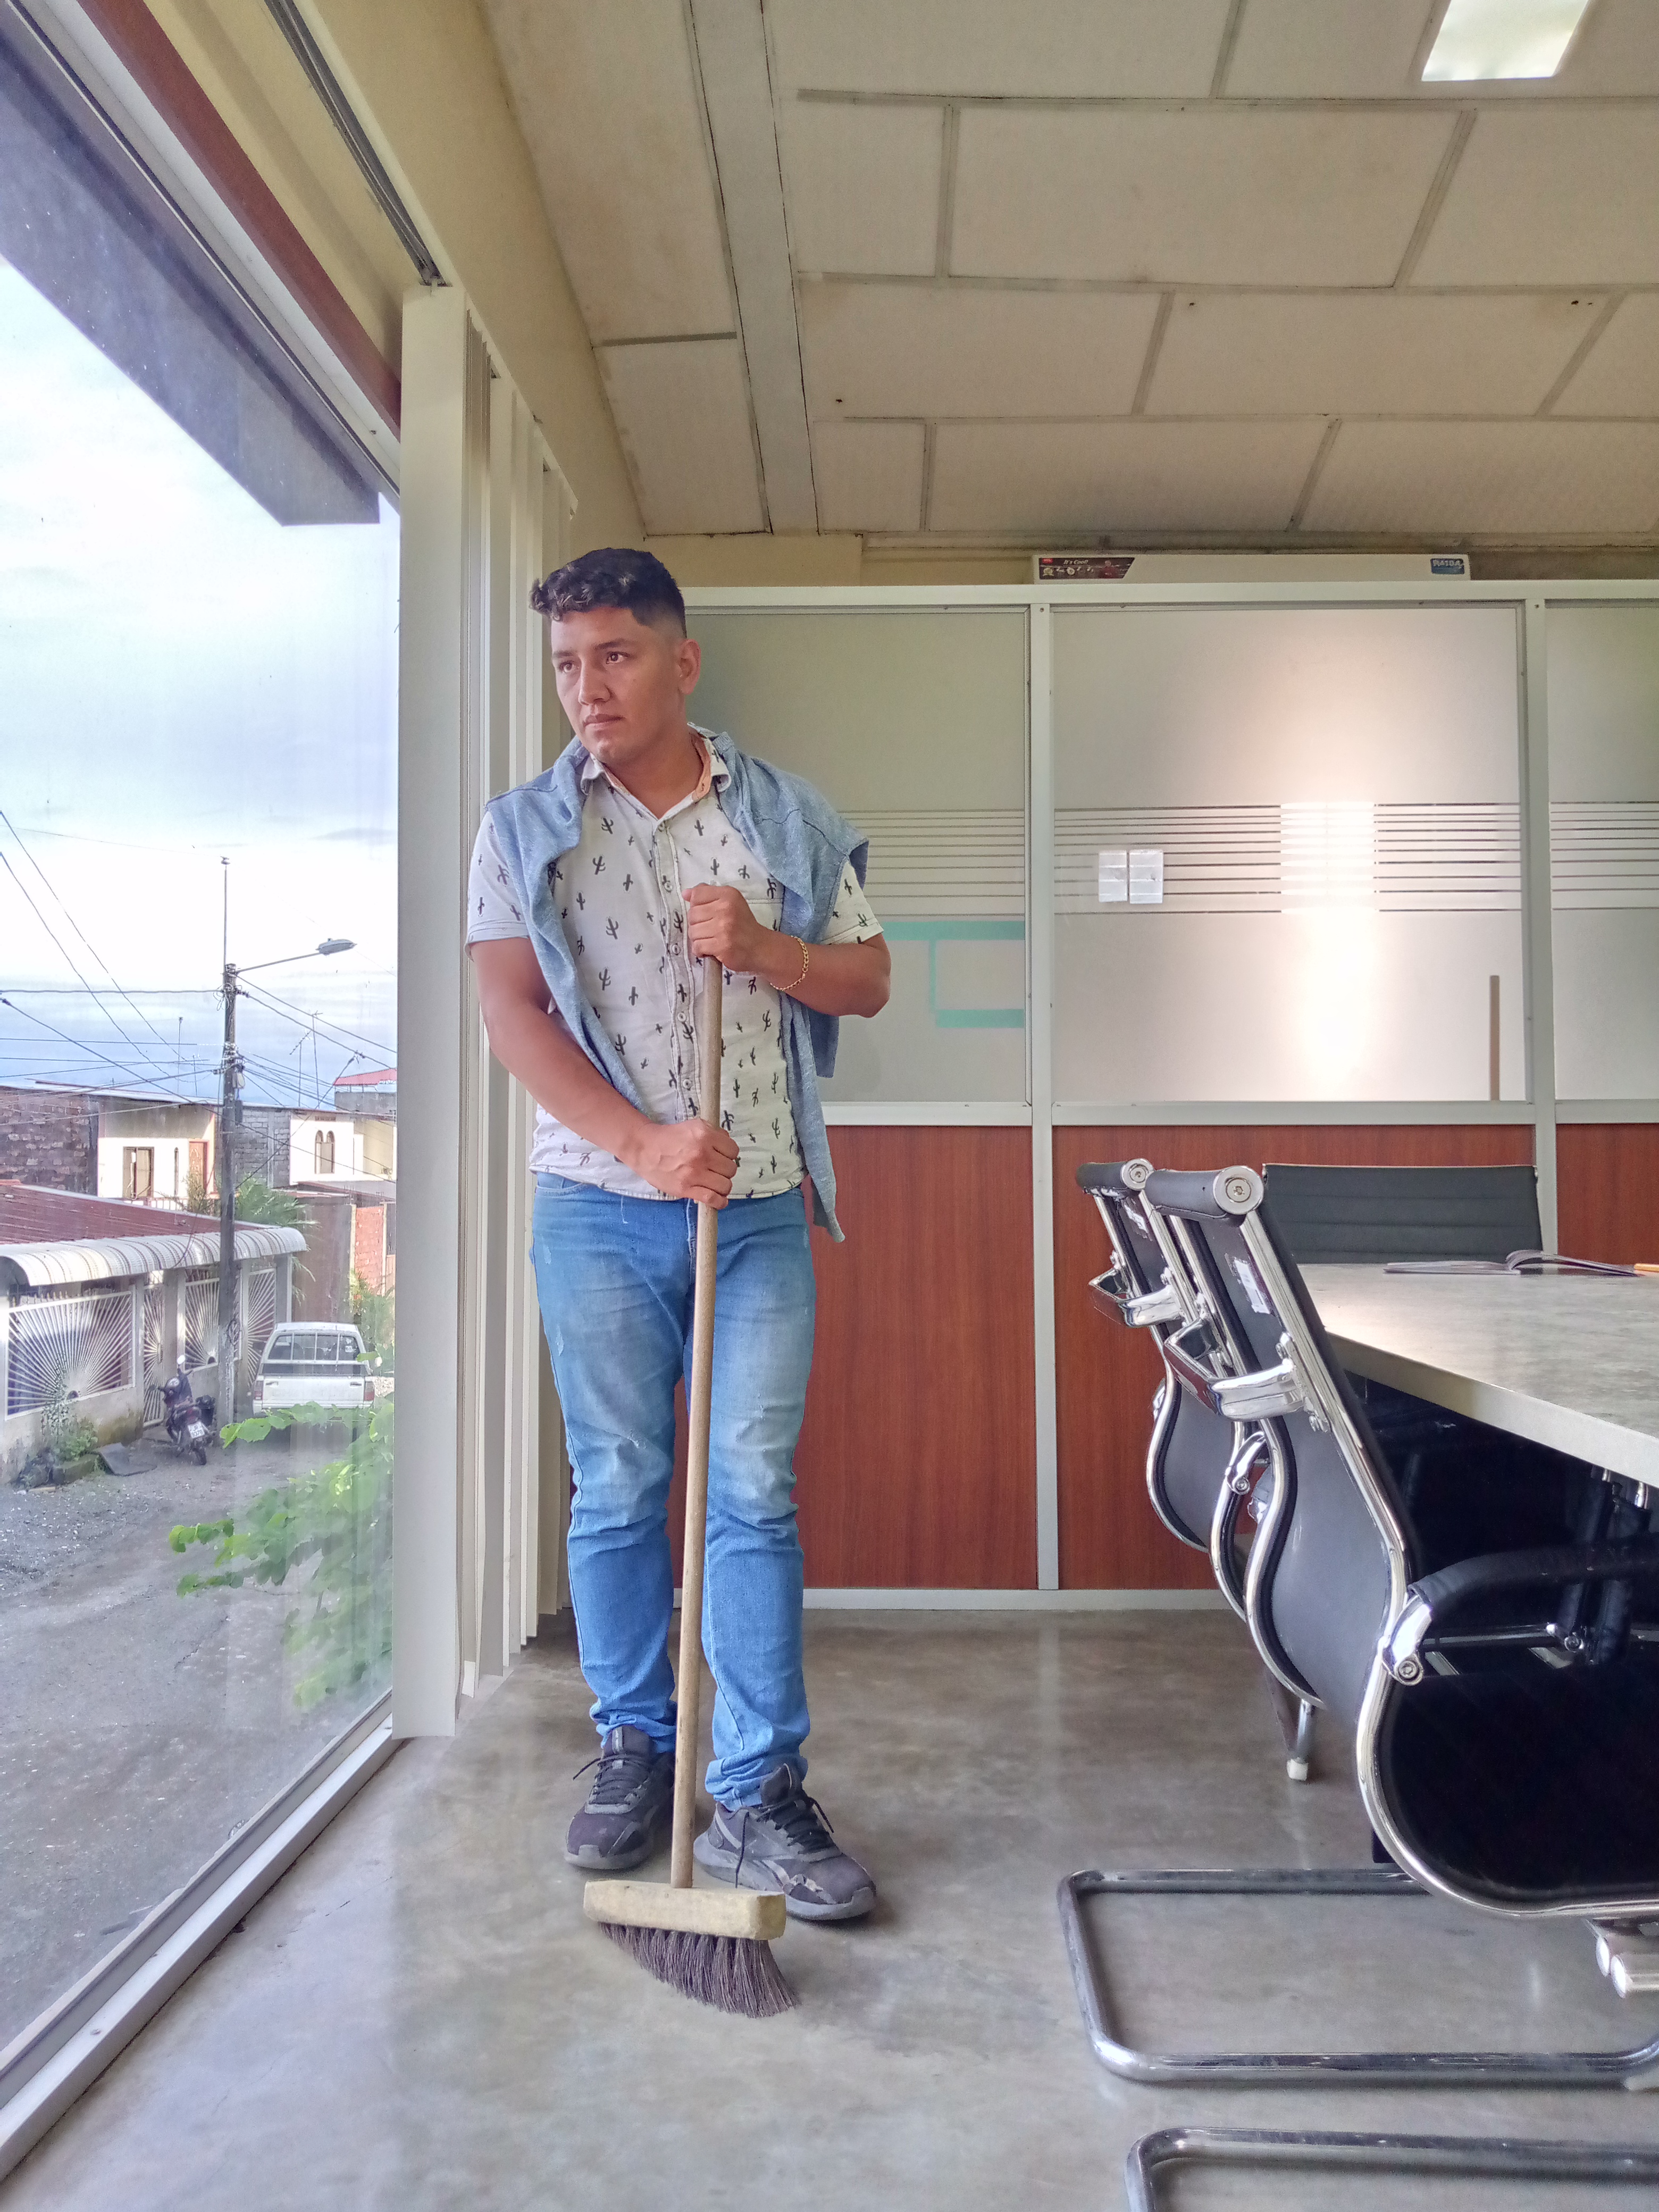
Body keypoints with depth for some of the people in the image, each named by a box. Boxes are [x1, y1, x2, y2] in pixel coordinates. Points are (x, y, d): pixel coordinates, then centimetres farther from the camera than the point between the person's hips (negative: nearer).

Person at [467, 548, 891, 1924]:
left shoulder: (787, 819, 8)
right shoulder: (524, 829, 5)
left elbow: (868, 982, 10)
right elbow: (513, 1012, -4)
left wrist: (761, 949, -11)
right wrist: (646, 1141, -16)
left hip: (761, 1206, 0)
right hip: (600, 1206, 0)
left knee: (754, 1492, 0)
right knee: (618, 1490, 7)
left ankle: (759, 1797, 9)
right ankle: (635, 1751, 25)